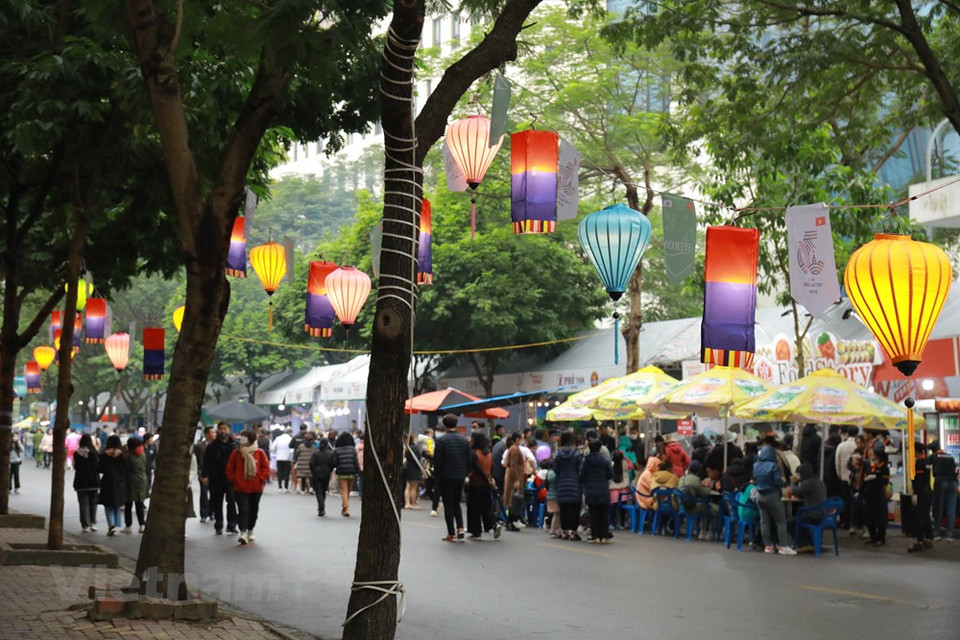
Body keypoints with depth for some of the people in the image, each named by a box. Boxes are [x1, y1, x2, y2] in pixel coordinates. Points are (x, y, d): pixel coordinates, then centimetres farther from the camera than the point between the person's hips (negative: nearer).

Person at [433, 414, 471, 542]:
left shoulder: (441, 440, -12)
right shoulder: (464, 440, 3)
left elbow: (437, 461, -11)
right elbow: (468, 460, 5)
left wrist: (437, 476, 0)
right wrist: (464, 474, 14)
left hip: (446, 477, -5)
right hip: (460, 477, 5)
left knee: (448, 505, 2)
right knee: (456, 503, 18)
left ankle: (451, 534, 3)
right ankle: (460, 528, 3)